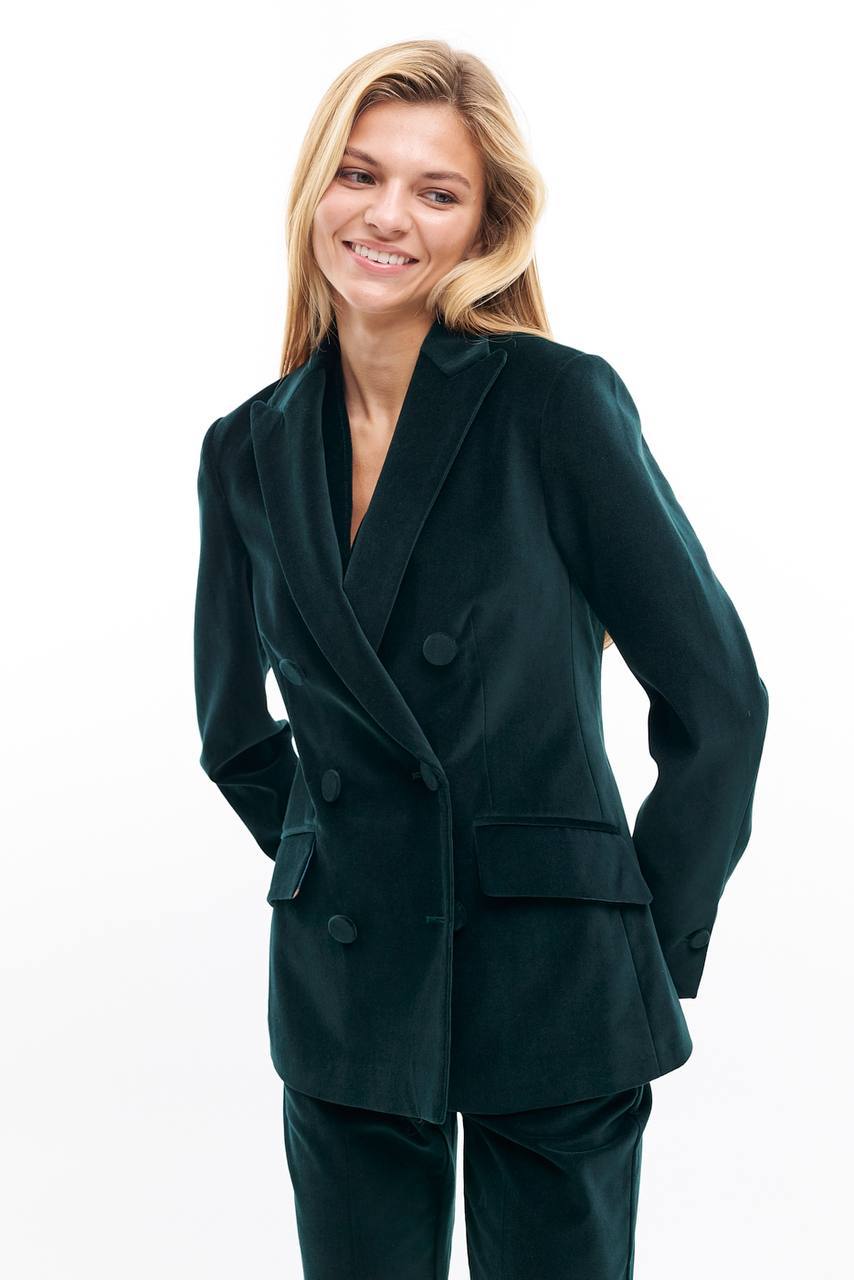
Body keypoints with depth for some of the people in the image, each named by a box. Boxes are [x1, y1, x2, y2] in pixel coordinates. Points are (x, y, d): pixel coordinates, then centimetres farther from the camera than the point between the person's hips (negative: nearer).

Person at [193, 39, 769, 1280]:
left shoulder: (557, 402, -10)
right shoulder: (250, 453, 2)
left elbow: (718, 699, -7)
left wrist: (656, 949, -2)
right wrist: (342, 876, 11)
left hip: (555, 995, -3)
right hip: (346, 997, 3)